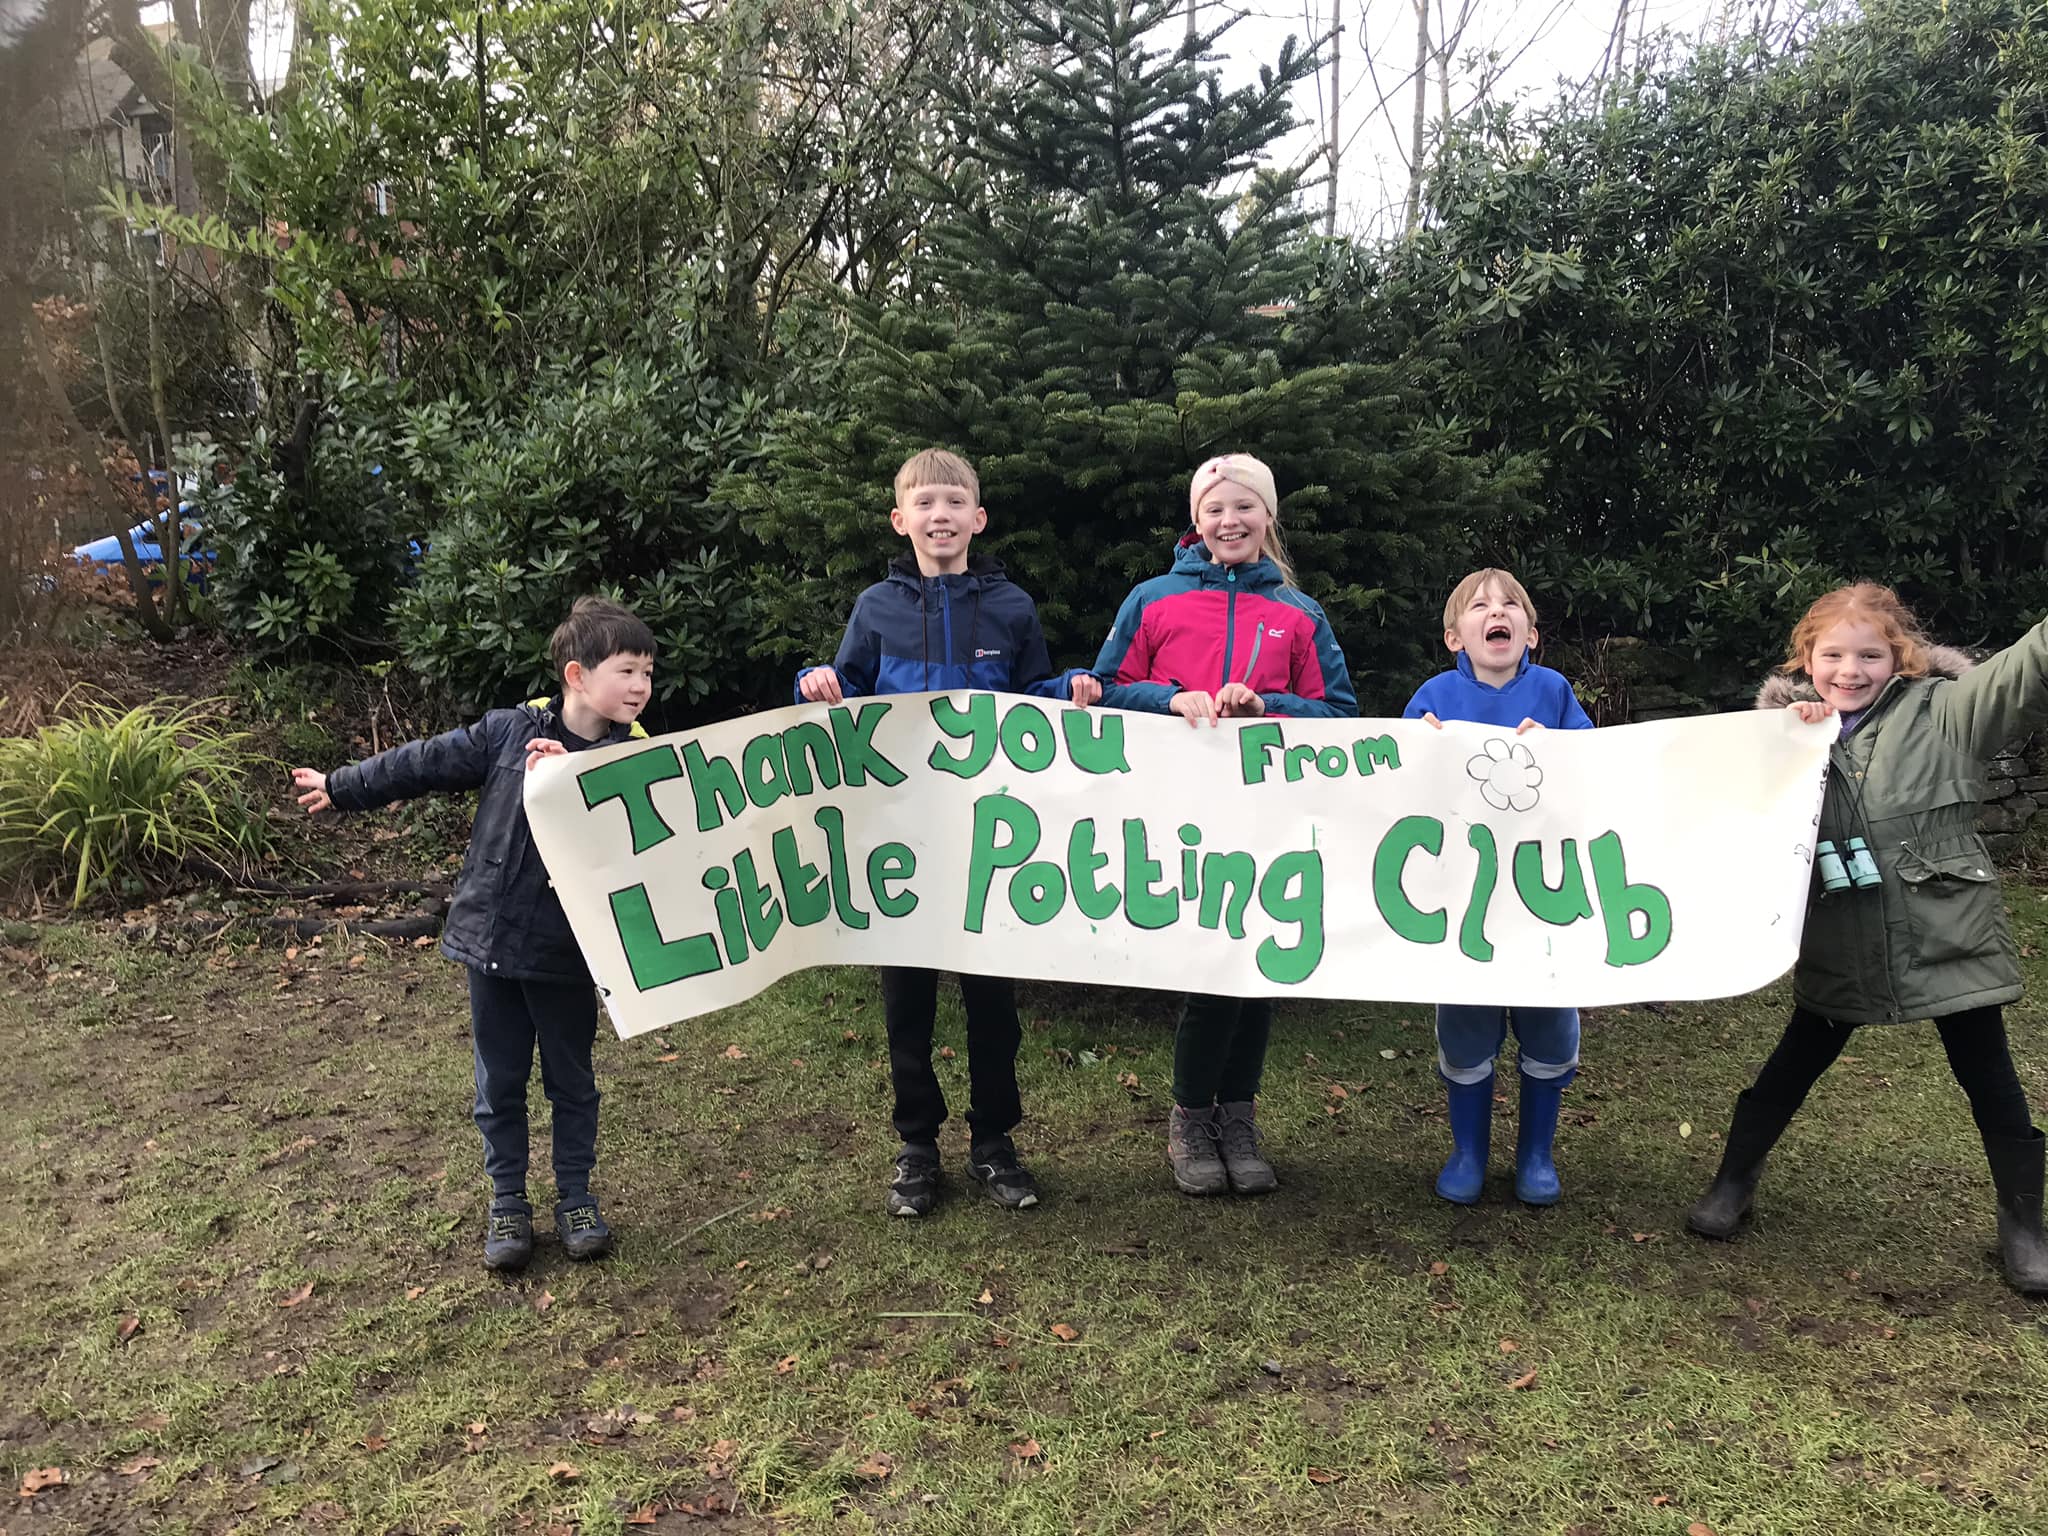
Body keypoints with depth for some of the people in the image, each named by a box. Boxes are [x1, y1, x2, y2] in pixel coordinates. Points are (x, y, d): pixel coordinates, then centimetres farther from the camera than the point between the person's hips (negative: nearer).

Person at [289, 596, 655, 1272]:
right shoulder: (509, 731, -6)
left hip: (567, 955, -1)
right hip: (491, 939, 1)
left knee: (572, 1082, 13)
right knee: (499, 1083, 13)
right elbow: (426, 763, 5)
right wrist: (342, 787, 14)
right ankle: (507, 1203, 28)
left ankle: (576, 1199, 30)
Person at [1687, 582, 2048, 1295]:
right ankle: (1733, 1182, 33)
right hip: (1839, 950, 2)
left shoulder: (1942, 710, -8)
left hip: (1948, 941, -1)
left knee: (1990, 1081, 12)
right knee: (1791, 1068, 15)